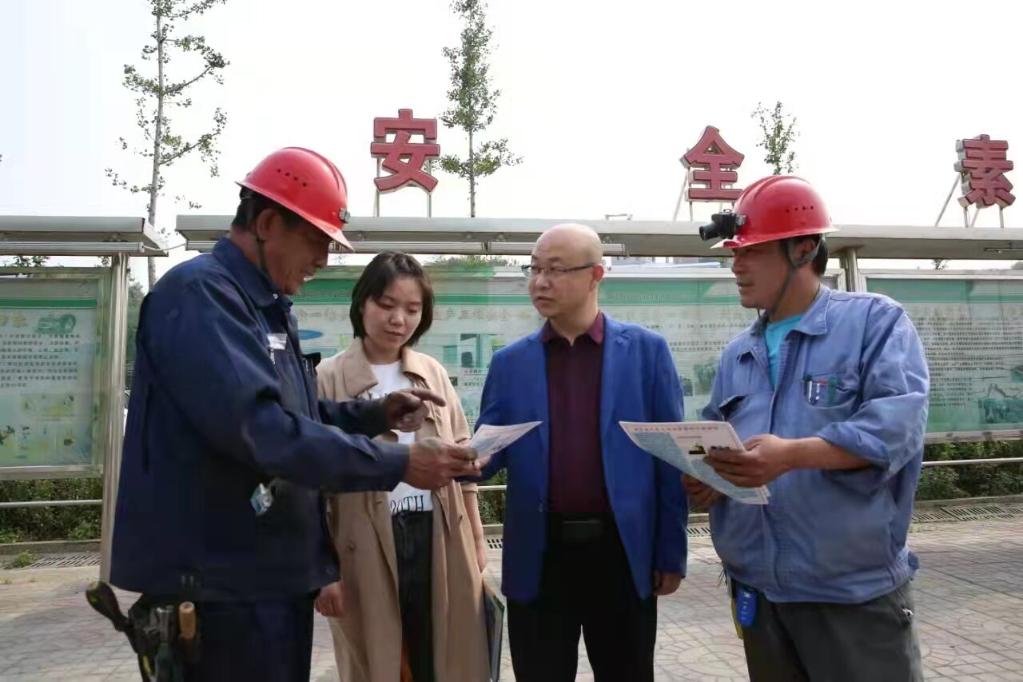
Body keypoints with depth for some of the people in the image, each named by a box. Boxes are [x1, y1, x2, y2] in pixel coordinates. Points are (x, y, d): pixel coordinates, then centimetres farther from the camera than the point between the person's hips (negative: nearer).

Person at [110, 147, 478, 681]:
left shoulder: (268, 307, 13)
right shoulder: (199, 293, -17)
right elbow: (258, 426, -29)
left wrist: (377, 414, 2)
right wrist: (398, 463, -26)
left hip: (275, 571, 10)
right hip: (223, 582, -9)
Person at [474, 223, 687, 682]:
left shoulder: (646, 350, -1)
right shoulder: (510, 363, 5)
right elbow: (489, 453, 3)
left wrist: (672, 553, -1)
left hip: (623, 553, -1)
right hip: (539, 558, 2)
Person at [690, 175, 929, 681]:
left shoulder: (876, 321, -5)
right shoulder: (737, 354, 12)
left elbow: (897, 423, -19)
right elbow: (717, 443, 15)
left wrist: (792, 454, -31)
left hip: (856, 591, -5)